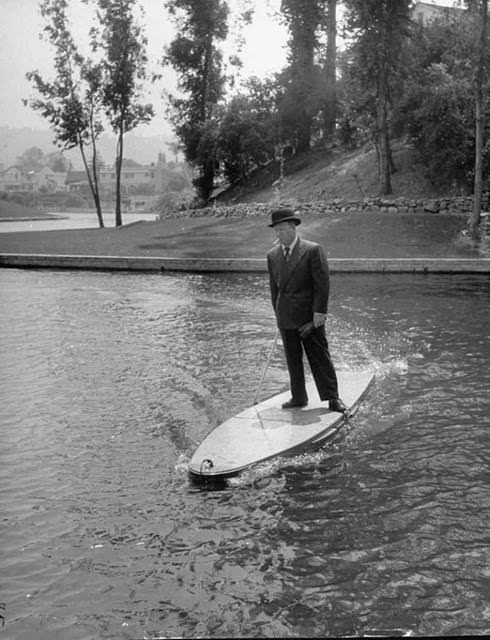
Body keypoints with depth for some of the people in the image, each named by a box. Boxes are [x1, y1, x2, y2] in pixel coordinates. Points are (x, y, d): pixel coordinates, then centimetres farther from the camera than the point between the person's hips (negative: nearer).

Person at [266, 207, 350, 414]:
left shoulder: (313, 250, -7)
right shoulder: (272, 255, 9)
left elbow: (322, 283, -8)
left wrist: (319, 312, -12)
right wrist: (278, 313, 11)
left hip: (309, 316, -5)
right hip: (286, 318, 5)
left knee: (320, 358, 0)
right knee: (292, 360, 9)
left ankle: (332, 398, 8)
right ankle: (298, 398, 19)